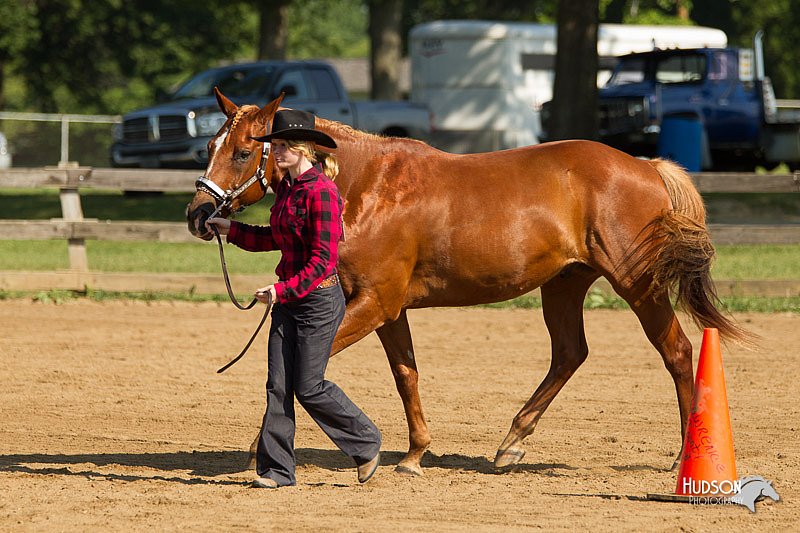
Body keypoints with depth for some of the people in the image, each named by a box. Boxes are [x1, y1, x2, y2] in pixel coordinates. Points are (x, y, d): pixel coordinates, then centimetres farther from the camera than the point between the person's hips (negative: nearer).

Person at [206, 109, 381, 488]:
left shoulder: (321, 191, -18)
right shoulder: (286, 187, 10)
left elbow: (323, 259, -21)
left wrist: (284, 290, -27)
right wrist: (231, 230, 17)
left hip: (319, 298, -9)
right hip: (288, 298, 9)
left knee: (307, 387, -3)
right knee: (278, 386, 4)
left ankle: (366, 443, 16)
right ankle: (277, 469, 7)